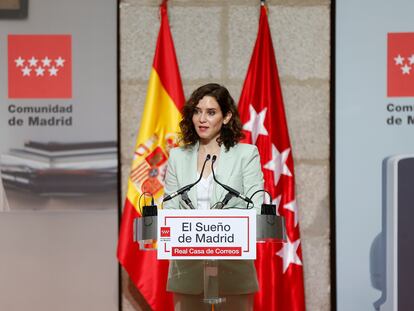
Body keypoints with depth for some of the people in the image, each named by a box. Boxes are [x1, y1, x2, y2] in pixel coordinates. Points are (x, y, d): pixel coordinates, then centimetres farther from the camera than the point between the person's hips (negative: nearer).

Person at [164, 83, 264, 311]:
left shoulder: (246, 154, 5)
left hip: (233, 267, -2)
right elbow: (169, 209, 9)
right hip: (187, 270, 2)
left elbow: (255, 209, -3)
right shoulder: (178, 157, 13)